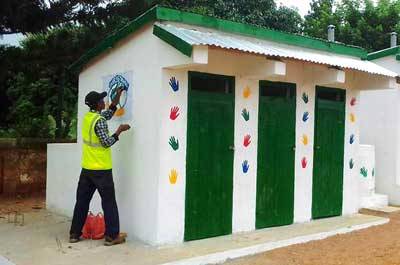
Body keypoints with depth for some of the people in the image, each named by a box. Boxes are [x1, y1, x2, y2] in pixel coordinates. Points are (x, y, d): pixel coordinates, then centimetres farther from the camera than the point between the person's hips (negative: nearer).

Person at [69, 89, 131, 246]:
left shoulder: (87, 117, 8)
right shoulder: (99, 121, -16)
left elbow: (109, 113, 22)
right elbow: (107, 142, -17)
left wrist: (118, 96, 22)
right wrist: (119, 131, -7)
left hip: (86, 168, 8)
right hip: (101, 169, -8)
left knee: (82, 201, 12)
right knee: (109, 202, 1)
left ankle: (74, 234, 18)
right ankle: (112, 236, 4)